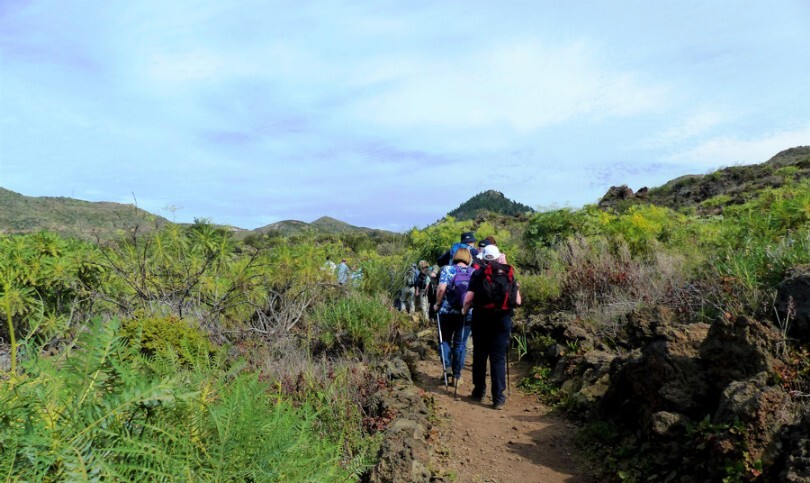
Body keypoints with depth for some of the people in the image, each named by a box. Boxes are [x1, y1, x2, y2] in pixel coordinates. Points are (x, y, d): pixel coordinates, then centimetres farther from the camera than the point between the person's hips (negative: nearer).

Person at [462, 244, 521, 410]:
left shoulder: (478, 273, -3)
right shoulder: (509, 274, 6)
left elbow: (469, 297, -10)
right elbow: (517, 301, 4)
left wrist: (464, 310, 8)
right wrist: (517, 288, 24)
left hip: (481, 317, -1)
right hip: (502, 319, 1)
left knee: (480, 355, 13)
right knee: (498, 358, 4)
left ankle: (479, 391, 23)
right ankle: (498, 397, 2)